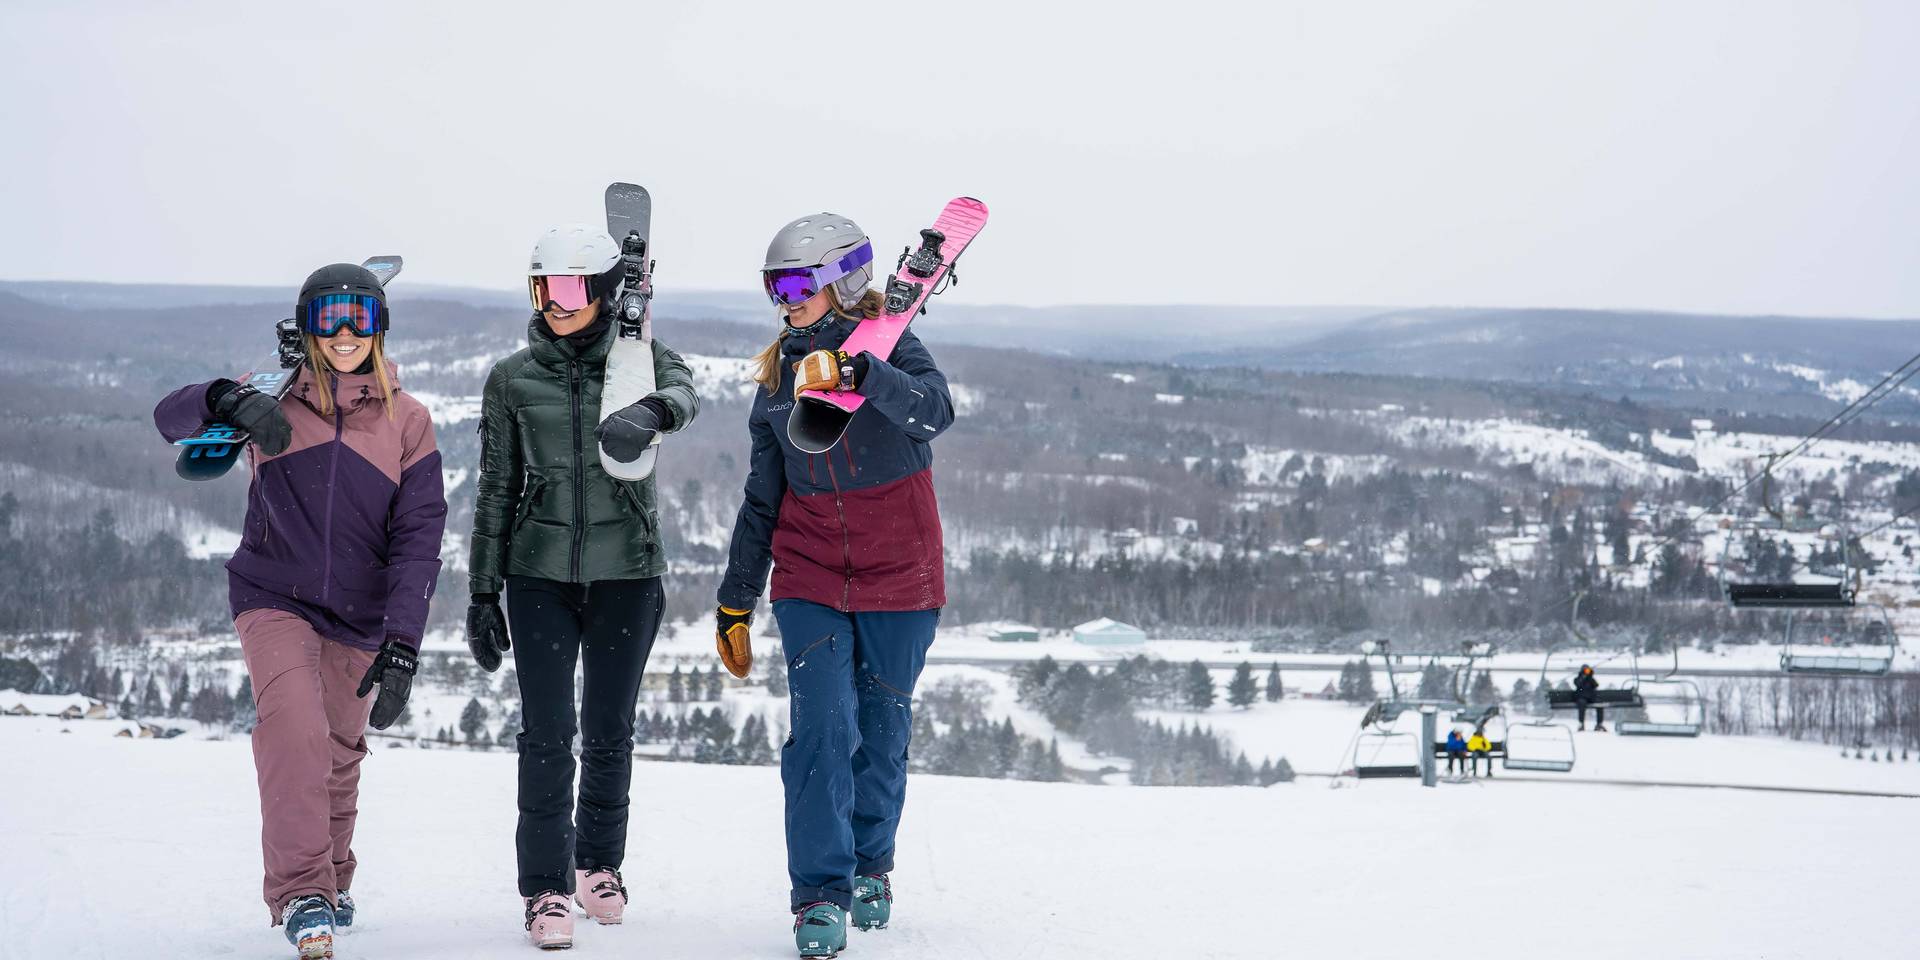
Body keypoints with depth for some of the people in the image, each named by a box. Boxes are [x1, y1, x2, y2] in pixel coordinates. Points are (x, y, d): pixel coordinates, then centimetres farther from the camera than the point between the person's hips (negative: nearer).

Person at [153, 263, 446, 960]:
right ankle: (301, 892, -24)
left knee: (339, 755, 14)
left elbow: (417, 538, -7)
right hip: (273, 599, -2)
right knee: (294, 727, -24)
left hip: (359, 617, 2)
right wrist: (227, 401, -29)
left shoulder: (407, 421, -1)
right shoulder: (276, 400, 0)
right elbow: (171, 419, -7)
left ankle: (331, 881, 37)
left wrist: (401, 644, -17)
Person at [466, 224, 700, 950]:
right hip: (540, 573, 0)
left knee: (609, 732, 9)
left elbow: (684, 394, -23)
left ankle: (599, 863, 30)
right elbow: (496, 489, 8)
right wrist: (482, 593, 5)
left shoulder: (637, 359, 1)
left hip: (626, 571, 0)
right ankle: (546, 888, 1)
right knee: (547, 733, -6)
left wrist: (650, 412, -47)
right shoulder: (512, 379, 4)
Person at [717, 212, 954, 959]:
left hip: (898, 576, -2)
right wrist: (735, 602, 14)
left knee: (882, 728, 9)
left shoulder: (891, 349, -5)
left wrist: (857, 374, -44)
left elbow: (934, 412, -29)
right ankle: (820, 893, -8)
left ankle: (869, 867, 29)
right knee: (822, 727, -11)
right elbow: (763, 498, 13)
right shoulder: (779, 375, 6)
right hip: (809, 578, 2)